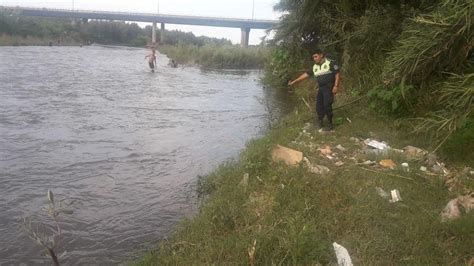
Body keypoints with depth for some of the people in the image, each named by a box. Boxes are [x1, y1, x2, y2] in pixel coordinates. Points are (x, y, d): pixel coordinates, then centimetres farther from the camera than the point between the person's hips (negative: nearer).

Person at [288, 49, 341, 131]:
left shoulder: (330, 63, -7)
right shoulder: (315, 67, 12)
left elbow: (337, 74, -9)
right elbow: (306, 74, 12)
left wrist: (336, 86, -19)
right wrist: (294, 81, 9)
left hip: (329, 88, -6)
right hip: (321, 89, 7)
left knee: (327, 106, -13)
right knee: (319, 106, 6)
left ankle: (330, 125, -1)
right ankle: (319, 123, 22)